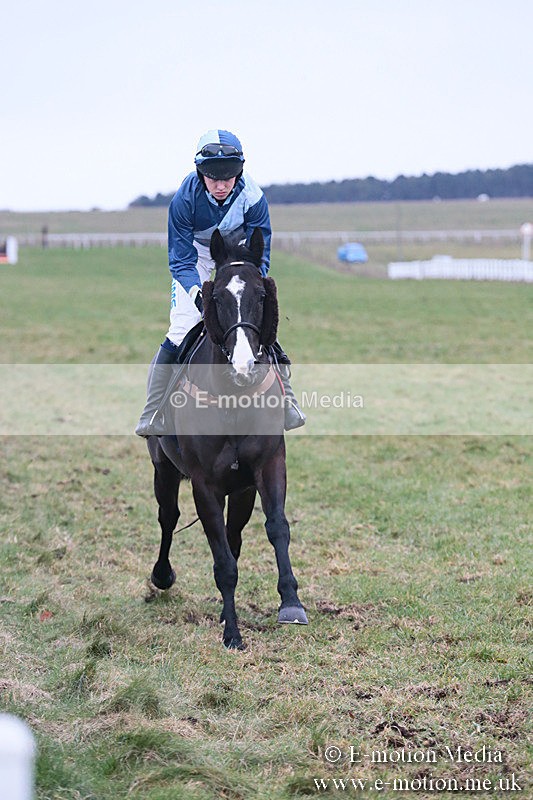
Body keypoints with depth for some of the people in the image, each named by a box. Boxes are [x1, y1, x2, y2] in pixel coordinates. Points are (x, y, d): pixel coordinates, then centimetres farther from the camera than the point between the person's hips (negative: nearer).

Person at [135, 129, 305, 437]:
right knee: (181, 330, -13)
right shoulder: (185, 199, -31)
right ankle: (153, 416, -5)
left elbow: (259, 255, -20)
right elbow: (181, 260, -25)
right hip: (197, 253, -1)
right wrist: (197, 292, -44)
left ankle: (287, 401, 5)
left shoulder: (252, 197, -29)